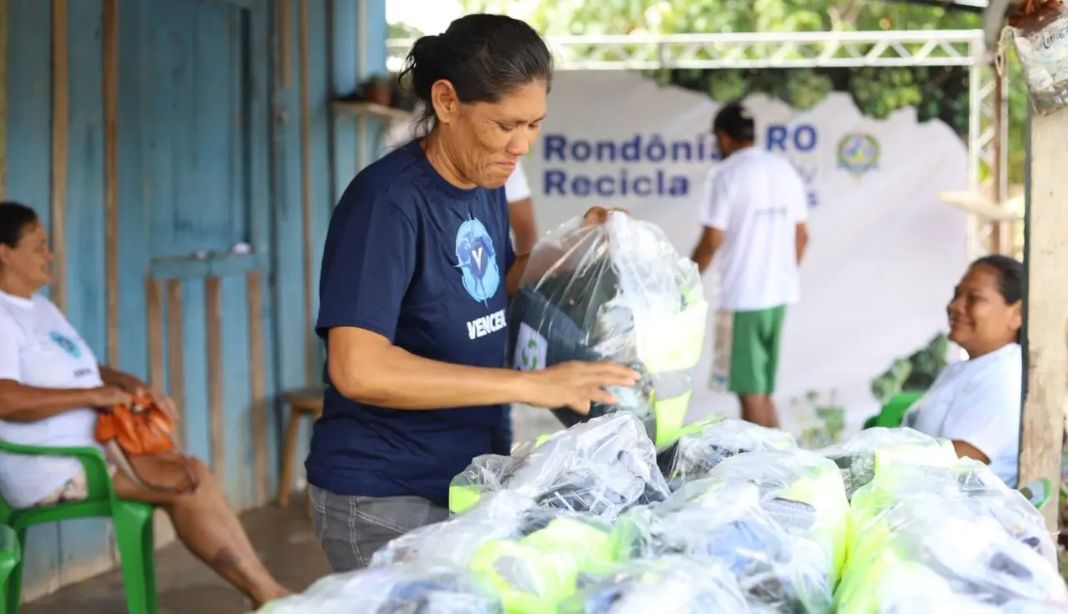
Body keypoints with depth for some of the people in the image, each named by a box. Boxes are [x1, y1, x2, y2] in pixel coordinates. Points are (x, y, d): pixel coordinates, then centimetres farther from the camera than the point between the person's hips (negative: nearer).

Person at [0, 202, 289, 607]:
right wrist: (94, 395, -20)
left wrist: (131, 384, 3)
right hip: (49, 470, -10)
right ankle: (267, 595, -9)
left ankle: (264, 593, -14)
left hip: (92, 447, 10)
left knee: (191, 472, -8)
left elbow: (81, 372, 25)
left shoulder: (40, 308, 19)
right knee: (188, 481, -17)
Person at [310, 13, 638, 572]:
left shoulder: (486, 185, 4)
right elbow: (358, 369, -29)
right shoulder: (388, 200, -20)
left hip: (467, 479, 8)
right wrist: (532, 385, -29)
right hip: (384, 499, -8)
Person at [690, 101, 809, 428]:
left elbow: (713, 240, -14)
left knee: (750, 391, 0)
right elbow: (801, 236, 12)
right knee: (763, 390, 15)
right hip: (780, 291, 7)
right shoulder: (785, 170, 9)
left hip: (744, 292, -7)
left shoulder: (726, 175, -10)